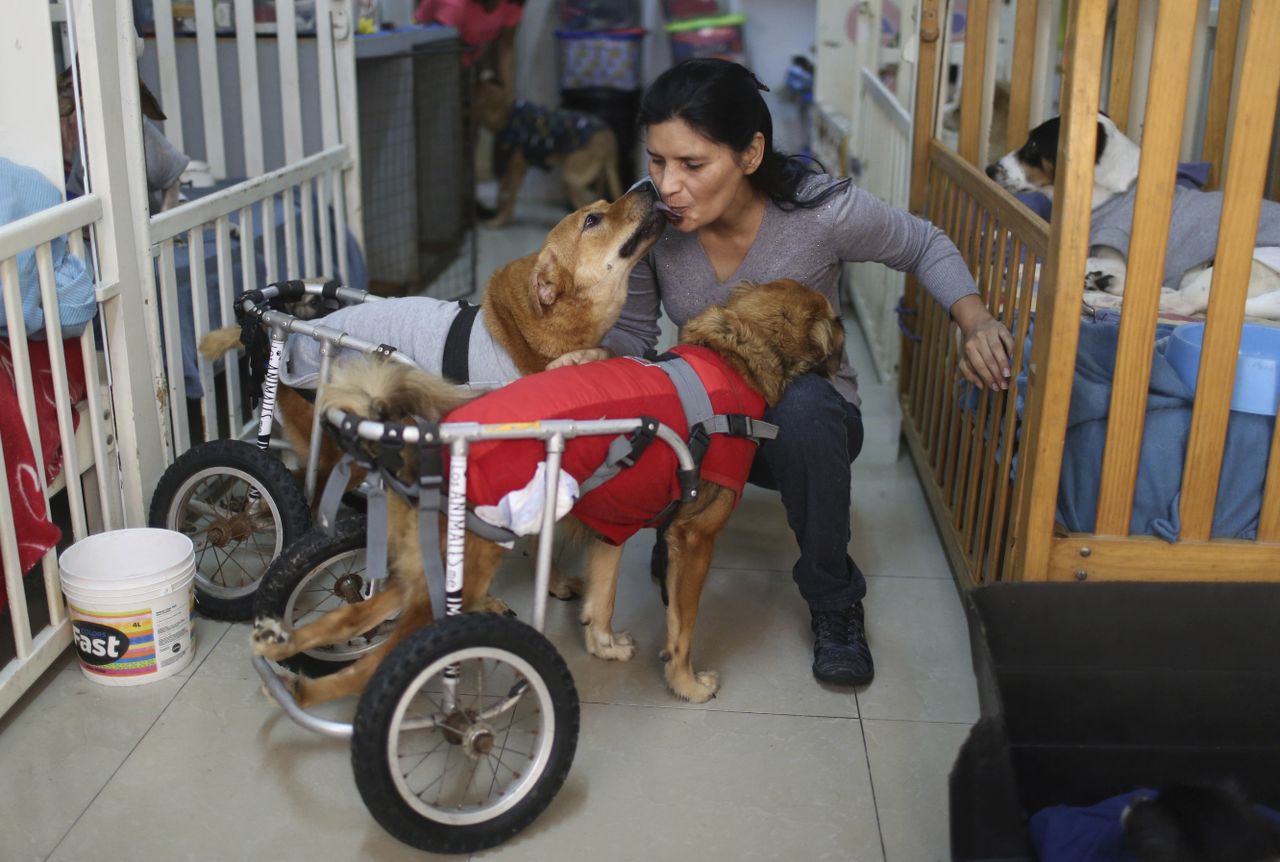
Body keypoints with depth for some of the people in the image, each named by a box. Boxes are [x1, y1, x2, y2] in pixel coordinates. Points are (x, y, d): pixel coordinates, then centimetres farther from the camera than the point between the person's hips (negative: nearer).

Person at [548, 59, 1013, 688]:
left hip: (811, 421, -2)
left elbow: (924, 247, -5)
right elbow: (633, 330, -6)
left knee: (802, 402, -40)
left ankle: (833, 603, -15)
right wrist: (601, 357, -30)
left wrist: (974, 319, -23)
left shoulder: (824, 212, -24)